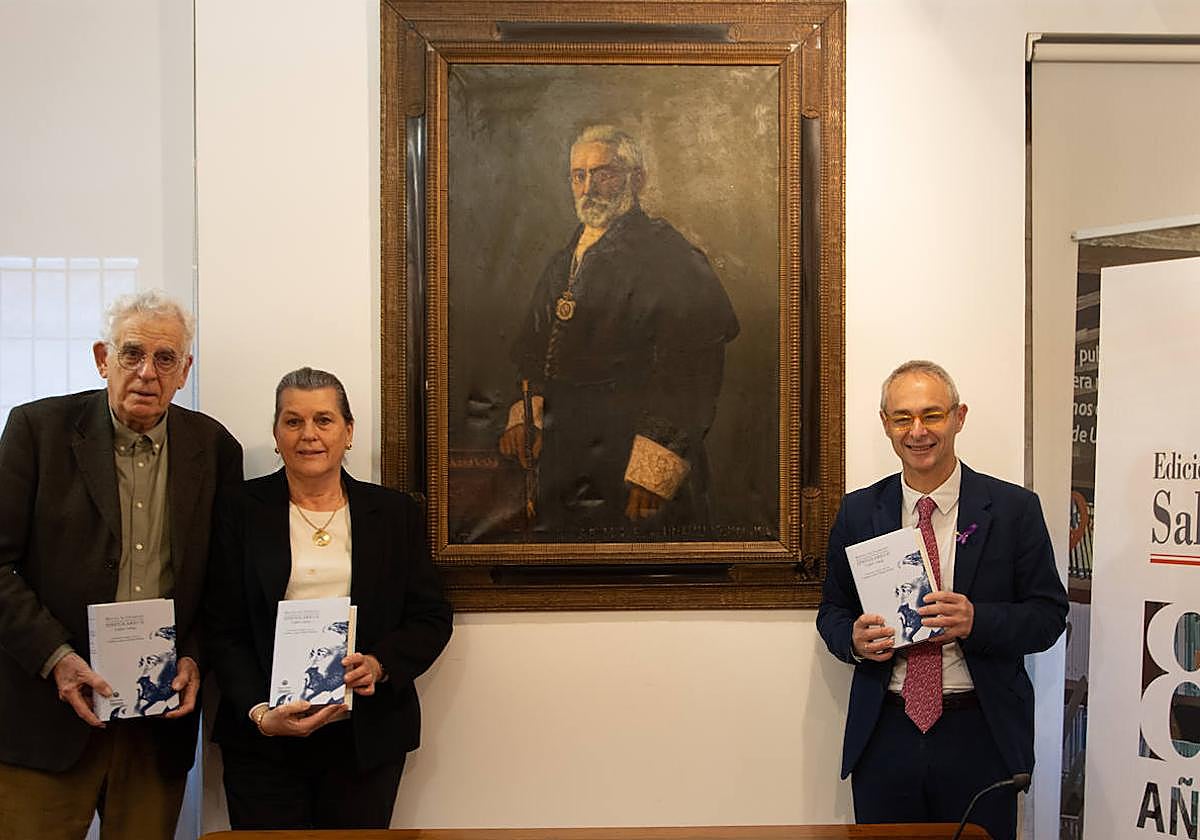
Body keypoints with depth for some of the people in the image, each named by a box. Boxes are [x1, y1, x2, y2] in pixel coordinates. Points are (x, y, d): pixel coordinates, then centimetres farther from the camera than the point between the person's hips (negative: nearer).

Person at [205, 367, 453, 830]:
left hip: (366, 736, 1)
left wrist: (380, 664, -12)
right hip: (263, 740, -1)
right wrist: (260, 713, -13)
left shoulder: (395, 512, 6)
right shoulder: (241, 509, 3)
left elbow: (432, 617, 6)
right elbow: (223, 630, 0)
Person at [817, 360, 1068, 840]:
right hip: (884, 737, 2)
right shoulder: (858, 512, 5)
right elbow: (832, 610, 11)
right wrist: (854, 638, -12)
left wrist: (977, 621, -21)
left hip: (981, 736, -2)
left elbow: (1049, 614, -3)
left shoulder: (1013, 508, -2)